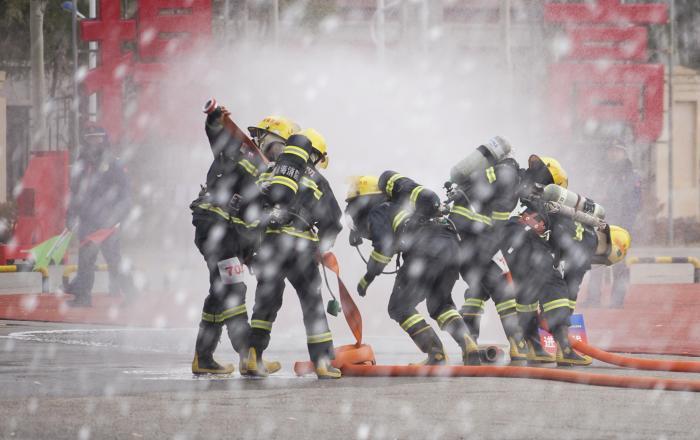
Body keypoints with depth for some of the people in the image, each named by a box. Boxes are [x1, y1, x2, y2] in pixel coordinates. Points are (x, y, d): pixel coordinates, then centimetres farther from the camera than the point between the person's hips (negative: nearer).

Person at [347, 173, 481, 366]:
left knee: (400, 307, 4)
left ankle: (436, 354, -10)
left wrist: (367, 278, 9)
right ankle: (469, 347, 3)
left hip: (426, 248, -8)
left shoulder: (376, 213, 12)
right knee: (440, 304, 25)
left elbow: (384, 246, 0)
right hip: (452, 245, 8)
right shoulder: (397, 207, 38)